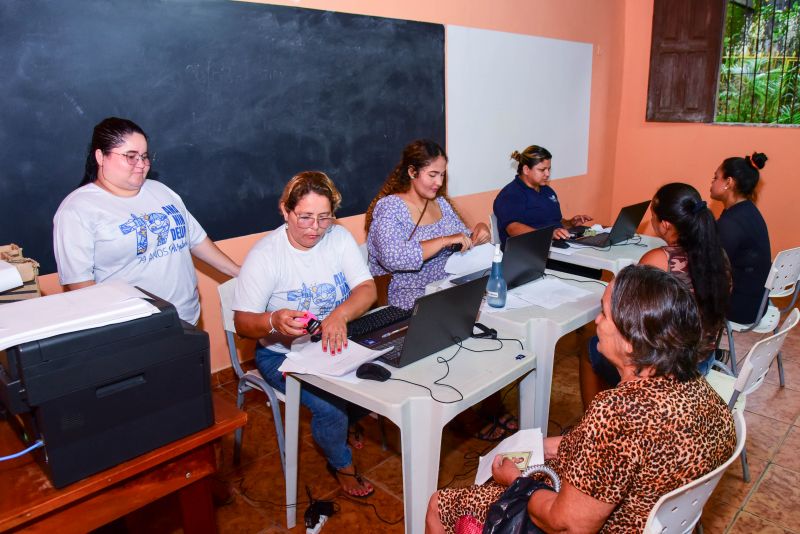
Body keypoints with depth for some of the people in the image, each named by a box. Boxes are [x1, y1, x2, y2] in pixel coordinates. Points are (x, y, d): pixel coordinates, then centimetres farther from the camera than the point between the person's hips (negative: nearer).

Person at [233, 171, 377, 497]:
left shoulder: (339, 238, -4)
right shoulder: (265, 255, -15)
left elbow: (367, 289, -12)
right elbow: (242, 323, -16)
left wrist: (340, 314, -35)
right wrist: (274, 321, -40)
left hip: (334, 344, 4)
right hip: (282, 354, -4)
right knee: (330, 406, -25)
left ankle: (351, 423, 16)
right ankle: (341, 464, 10)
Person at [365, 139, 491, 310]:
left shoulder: (441, 202, 13)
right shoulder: (389, 207, -10)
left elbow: (465, 238, 19)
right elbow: (392, 258, -25)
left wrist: (479, 230, -4)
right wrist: (444, 241, -26)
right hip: (411, 295, -7)